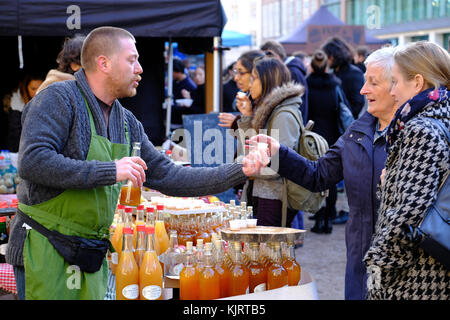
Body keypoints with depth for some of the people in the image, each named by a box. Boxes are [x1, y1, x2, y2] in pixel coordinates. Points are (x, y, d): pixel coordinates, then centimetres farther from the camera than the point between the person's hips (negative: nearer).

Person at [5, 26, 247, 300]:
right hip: (45, 253, -7)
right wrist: (111, 171, -21)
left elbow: (168, 177, 16)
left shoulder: (127, 123, 13)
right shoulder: (59, 99, -10)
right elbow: (33, 162, -23)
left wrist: (240, 172, 10)